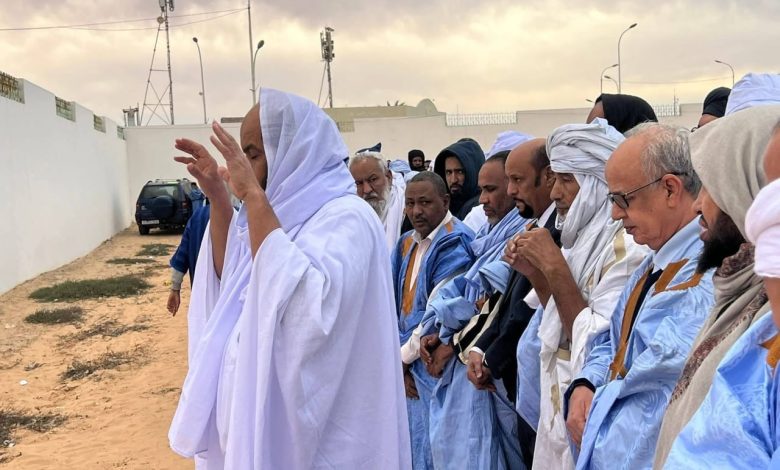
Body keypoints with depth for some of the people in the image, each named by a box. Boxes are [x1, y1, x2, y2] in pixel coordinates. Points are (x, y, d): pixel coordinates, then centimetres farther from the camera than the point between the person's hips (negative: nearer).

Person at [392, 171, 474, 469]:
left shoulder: (455, 243, -14)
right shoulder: (407, 242, 12)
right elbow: (396, 302, 11)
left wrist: (404, 356, -8)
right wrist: (398, 358, 1)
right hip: (405, 366, 8)